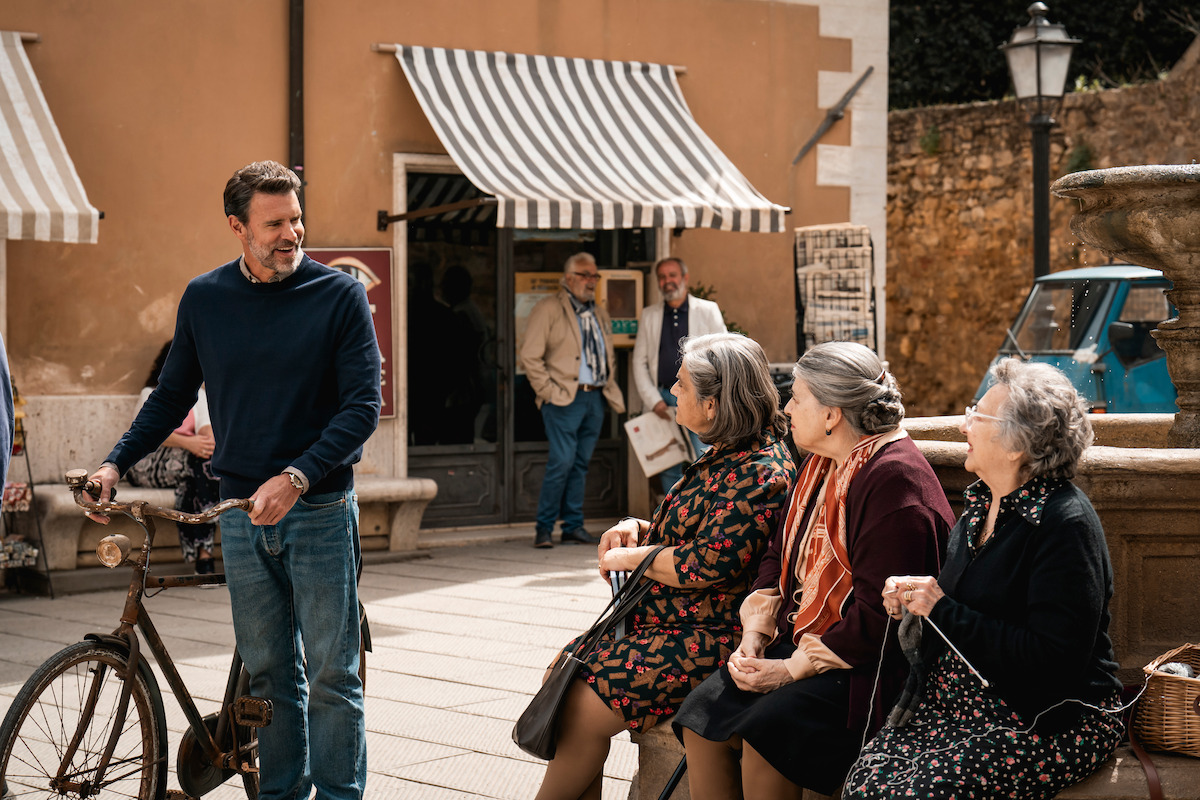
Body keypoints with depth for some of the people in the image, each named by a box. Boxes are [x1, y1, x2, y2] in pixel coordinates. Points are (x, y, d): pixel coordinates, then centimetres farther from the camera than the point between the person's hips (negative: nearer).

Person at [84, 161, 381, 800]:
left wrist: (297, 477, -21)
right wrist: (116, 463, 4)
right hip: (241, 510, 3)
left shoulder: (339, 296, -5)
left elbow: (362, 406, -10)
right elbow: (173, 395, 16)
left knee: (331, 674, 0)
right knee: (268, 672, 9)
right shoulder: (205, 299, 5)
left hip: (319, 510, -3)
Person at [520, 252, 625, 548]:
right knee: (562, 462, -12)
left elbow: (609, 357, 28)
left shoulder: (599, 314, 20)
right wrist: (548, 391, -11)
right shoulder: (548, 308, -1)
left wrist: (610, 388, 13)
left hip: (596, 398, 6)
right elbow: (530, 355, -6)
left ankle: (573, 526, 14)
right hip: (565, 398, -6)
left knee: (581, 463, 8)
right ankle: (544, 528, -4)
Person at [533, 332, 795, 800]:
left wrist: (631, 558, -12)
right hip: (663, 619, 10)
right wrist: (635, 529, 6)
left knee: (584, 707, -16)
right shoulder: (723, 457, 14)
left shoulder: (761, 473, -18)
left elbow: (710, 563, -25)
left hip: (710, 638, -10)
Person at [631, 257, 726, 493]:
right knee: (668, 466, 4)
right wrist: (653, 401, -1)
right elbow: (640, 363, 11)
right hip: (663, 399, 3)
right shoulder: (649, 316, 12)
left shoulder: (708, 310, 5)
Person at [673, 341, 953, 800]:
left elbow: (878, 614, -22)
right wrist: (755, 633, 2)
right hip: (796, 639, 9)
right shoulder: (820, 465, 13)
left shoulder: (894, 479, -18)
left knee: (765, 730, -28)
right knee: (701, 715, -9)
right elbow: (780, 556, 20)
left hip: (870, 667, -9)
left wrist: (792, 669, -19)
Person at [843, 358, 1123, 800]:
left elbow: (1056, 660, -23)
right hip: (956, 705, 7)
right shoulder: (981, 502, 11)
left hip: (1044, 721, -7)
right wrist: (912, 598, 4)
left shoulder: (1066, 524, -16)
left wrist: (942, 610, -18)